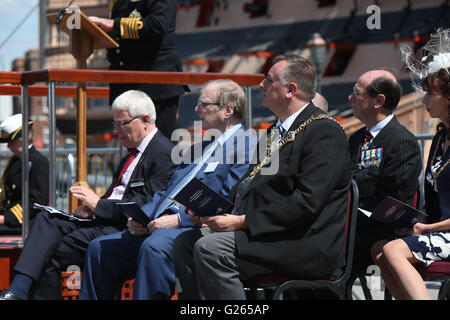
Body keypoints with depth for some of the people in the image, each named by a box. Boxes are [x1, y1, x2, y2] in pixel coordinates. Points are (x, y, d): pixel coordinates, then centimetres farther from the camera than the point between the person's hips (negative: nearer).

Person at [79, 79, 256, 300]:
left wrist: (179, 219, -20)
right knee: (100, 248, 0)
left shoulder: (247, 147, -2)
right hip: (158, 226, 9)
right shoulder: (198, 147, 28)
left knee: (154, 247, -36)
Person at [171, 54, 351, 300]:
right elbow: (250, 182, 22)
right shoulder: (278, 130, 22)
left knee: (210, 247, -25)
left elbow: (306, 202, -20)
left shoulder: (325, 132, -10)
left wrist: (243, 221, -20)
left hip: (304, 243, -10)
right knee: (184, 243, -2)